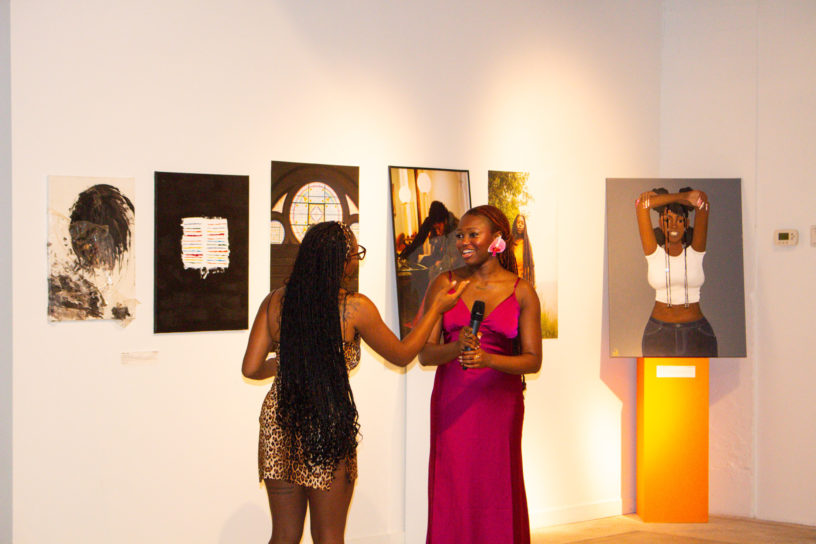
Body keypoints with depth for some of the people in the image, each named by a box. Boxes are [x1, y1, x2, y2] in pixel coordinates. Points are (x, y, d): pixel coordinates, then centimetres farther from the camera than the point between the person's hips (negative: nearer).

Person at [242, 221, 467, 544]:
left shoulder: (275, 302, -2)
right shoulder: (355, 308, -10)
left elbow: (251, 368, -2)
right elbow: (402, 355, 4)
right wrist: (437, 308, 14)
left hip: (279, 423, 4)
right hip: (328, 426, -3)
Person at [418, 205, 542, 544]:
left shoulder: (522, 292, 1)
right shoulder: (445, 284, 2)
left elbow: (533, 360, -3)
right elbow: (424, 354, -2)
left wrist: (488, 359, -19)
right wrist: (457, 348, -22)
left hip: (500, 400, 0)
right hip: (452, 400, 1)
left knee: (497, 490, 2)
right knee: (451, 492, 1)